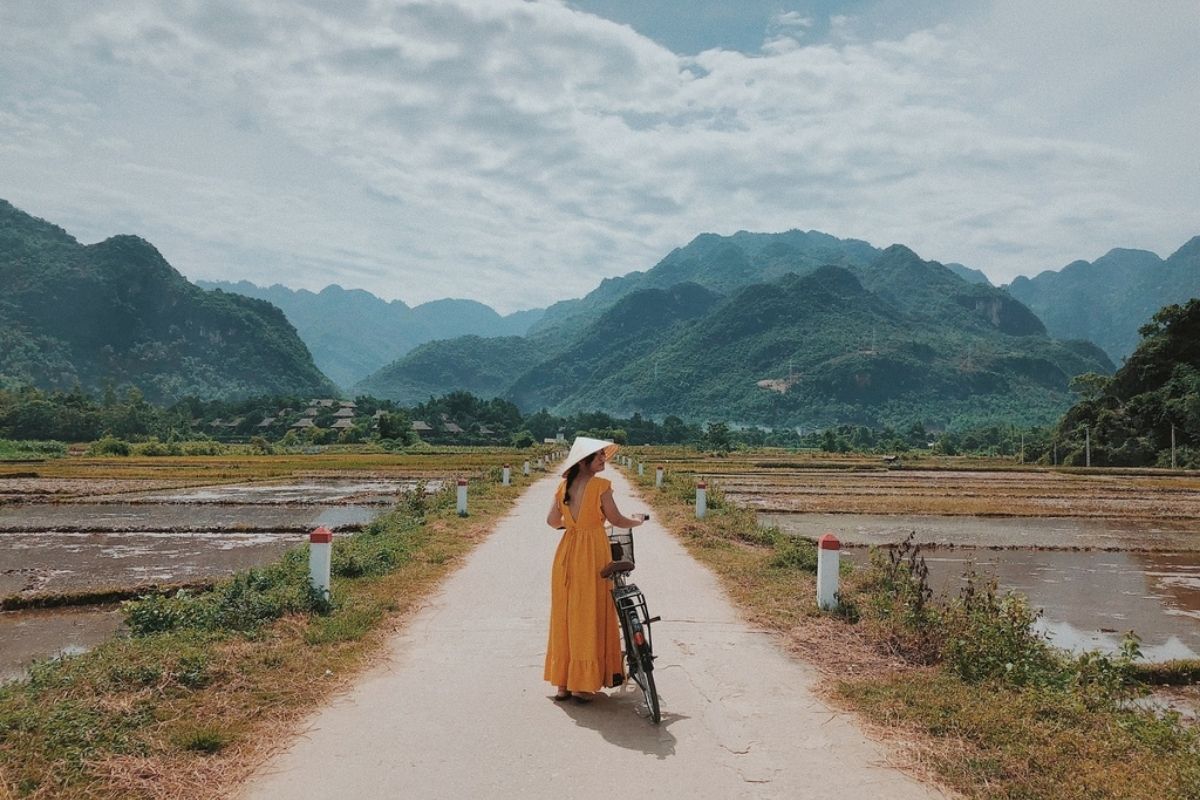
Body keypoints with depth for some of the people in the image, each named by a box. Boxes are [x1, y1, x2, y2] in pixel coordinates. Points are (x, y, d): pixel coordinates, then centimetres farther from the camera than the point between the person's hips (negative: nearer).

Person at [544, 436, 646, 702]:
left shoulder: (564, 486, 6)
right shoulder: (601, 486, -12)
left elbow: (552, 520, 11)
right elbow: (616, 520, -5)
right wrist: (638, 521, 14)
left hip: (567, 553, 6)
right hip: (592, 553, -6)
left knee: (564, 615, 12)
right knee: (591, 616, 4)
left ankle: (562, 682, 20)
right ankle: (584, 684, 9)